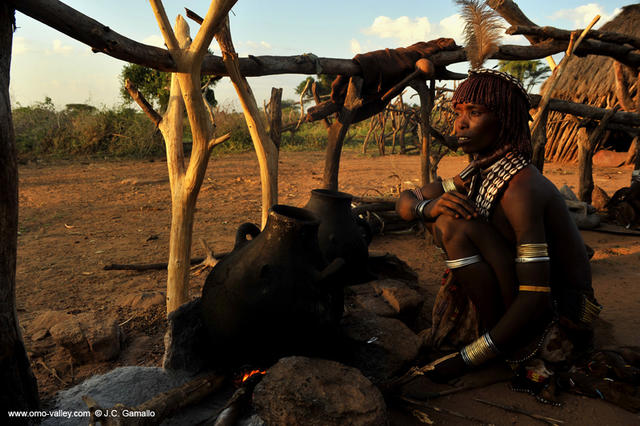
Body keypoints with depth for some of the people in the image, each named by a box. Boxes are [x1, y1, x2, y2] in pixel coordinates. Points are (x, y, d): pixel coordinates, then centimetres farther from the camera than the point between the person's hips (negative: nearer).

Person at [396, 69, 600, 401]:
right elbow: (405, 202, 4)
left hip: (558, 313, -8)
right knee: (444, 215, 3)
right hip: (515, 291, 8)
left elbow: (535, 297, -30)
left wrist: (468, 359, -25)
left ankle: (516, 349, -10)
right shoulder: (477, 174, 0)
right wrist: (430, 206, -21)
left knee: (458, 225, -24)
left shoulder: (521, 187, -26)